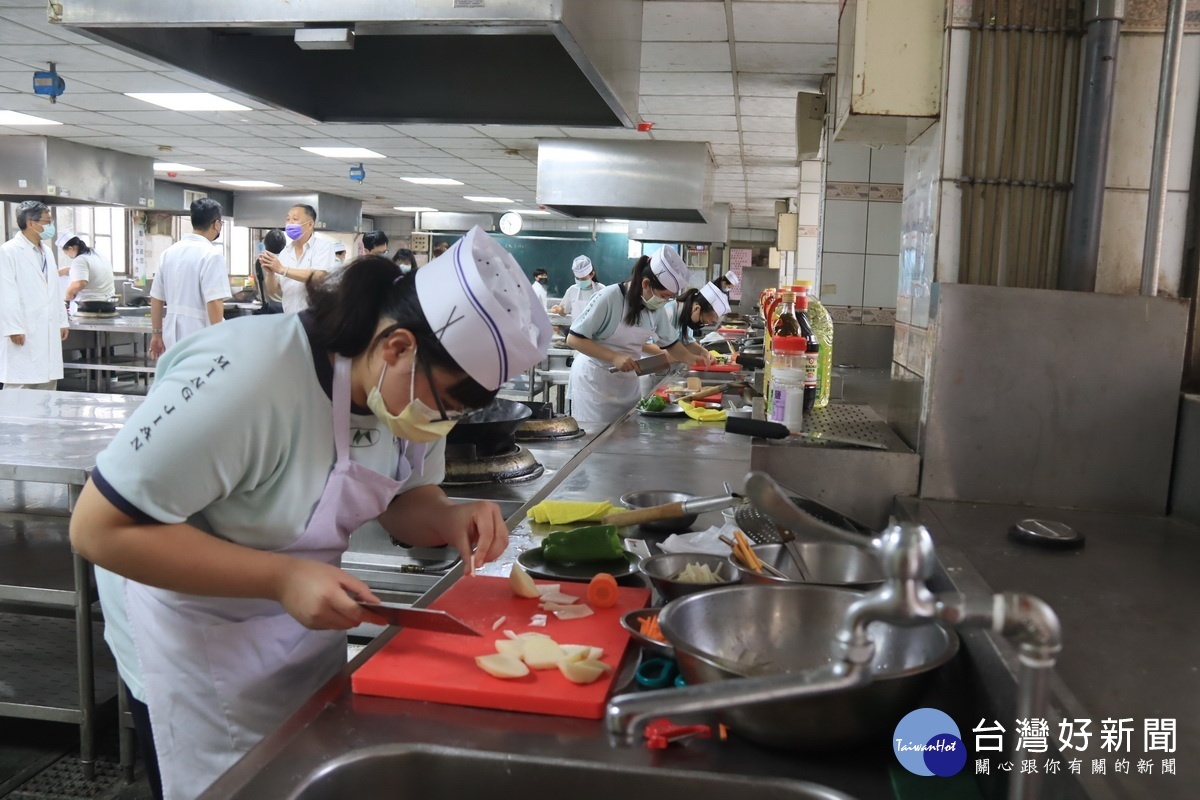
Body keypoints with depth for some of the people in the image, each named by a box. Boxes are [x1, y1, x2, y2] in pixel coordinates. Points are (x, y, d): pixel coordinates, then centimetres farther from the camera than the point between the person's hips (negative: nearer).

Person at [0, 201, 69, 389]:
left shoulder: (47, 251, 15)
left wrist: (62, 321, 16)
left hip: (49, 332, 8)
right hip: (25, 333, -7)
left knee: (48, 384, 10)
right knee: (20, 388, -5)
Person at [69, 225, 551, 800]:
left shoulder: (410, 385, -12)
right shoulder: (248, 376, -35)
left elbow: (406, 499, 2)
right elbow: (98, 530, -29)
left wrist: (448, 519, -21)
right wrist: (282, 577, -34)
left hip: (307, 621, 7)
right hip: (199, 640, -6)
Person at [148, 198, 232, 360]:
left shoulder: (169, 252, 9)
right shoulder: (211, 254, -12)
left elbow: (156, 298, 14)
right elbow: (214, 303, -19)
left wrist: (157, 333, 23)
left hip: (173, 337, 7)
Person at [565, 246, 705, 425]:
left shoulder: (656, 308, -1)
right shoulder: (609, 297, -21)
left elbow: (670, 343, 11)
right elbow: (573, 339, -20)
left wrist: (690, 358, -7)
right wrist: (614, 357, -28)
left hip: (627, 382, 6)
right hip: (594, 379, -6)